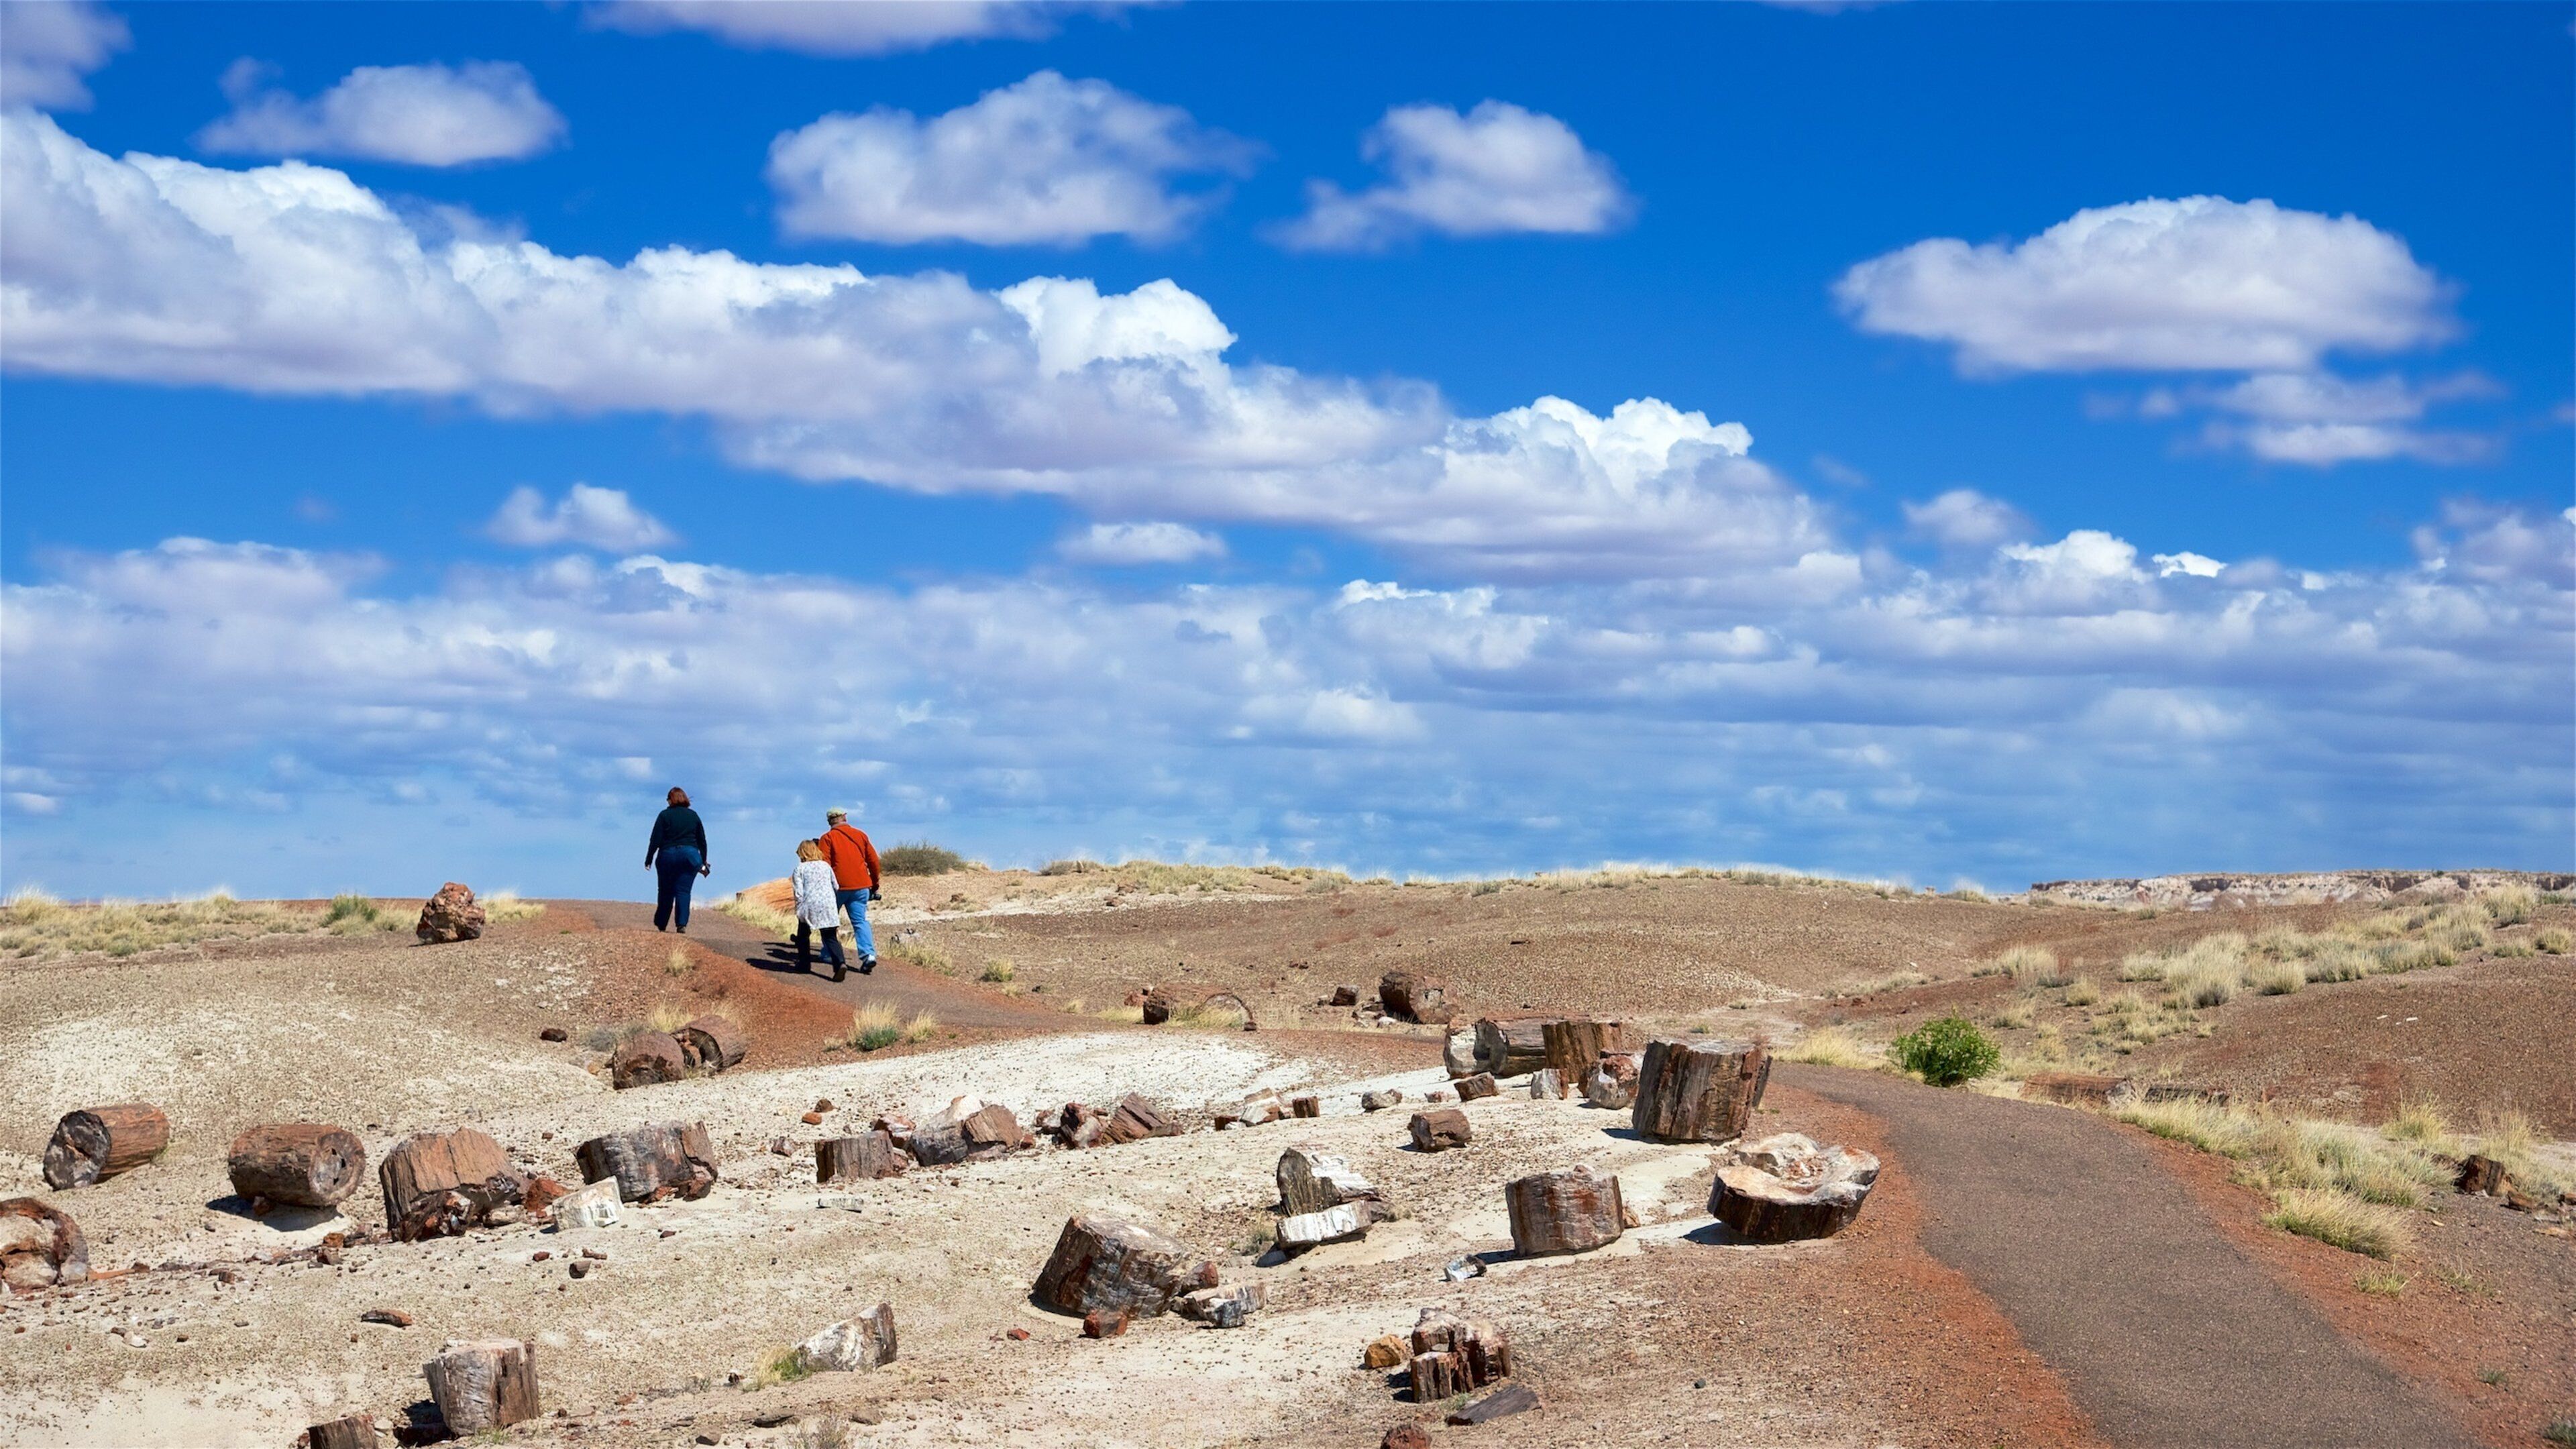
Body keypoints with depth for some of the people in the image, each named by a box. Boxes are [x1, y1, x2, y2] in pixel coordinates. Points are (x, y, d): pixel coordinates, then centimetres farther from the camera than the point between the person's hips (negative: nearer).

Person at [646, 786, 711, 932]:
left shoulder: (665, 815, -1)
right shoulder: (693, 816, 9)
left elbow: (656, 840, -5)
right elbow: (702, 841, 12)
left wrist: (649, 859, 0)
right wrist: (703, 862, 18)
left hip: (668, 855, -2)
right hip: (690, 856, 2)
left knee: (666, 892, 9)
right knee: (683, 891, 0)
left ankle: (661, 925, 15)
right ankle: (682, 924, -13)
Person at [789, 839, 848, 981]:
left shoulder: (800, 869, 2)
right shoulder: (826, 866, 13)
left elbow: (799, 892, -5)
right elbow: (836, 887, 17)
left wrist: (799, 911, 1)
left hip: (810, 905, -2)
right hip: (829, 904, 3)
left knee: (803, 935, 21)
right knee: (831, 937, 0)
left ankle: (804, 963, 28)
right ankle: (840, 963, -21)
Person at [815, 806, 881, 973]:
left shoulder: (828, 838, -2)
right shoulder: (860, 835, 9)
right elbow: (873, 861, 11)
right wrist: (875, 883, 21)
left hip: (838, 886, -3)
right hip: (861, 886, 3)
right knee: (860, 921, 3)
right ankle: (869, 954, -16)